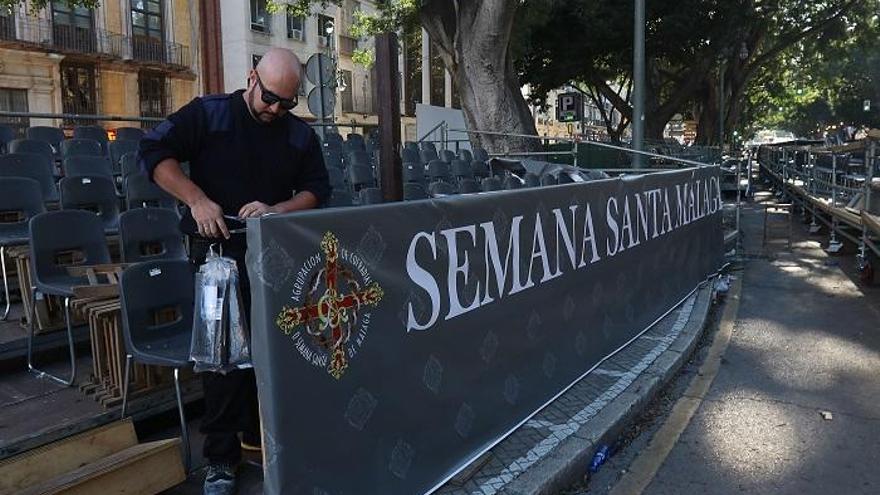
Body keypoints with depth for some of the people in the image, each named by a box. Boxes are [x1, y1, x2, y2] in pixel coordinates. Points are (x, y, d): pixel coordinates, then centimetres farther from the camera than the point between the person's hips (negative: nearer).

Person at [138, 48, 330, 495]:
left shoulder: (300, 135, 7)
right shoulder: (208, 114, -3)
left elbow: (316, 189, 6)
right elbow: (154, 152, -7)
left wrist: (277, 210, -13)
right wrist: (197, 199, -20)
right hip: (218, 249, -3)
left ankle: (261, 437, 30)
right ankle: (221, 458, 11)